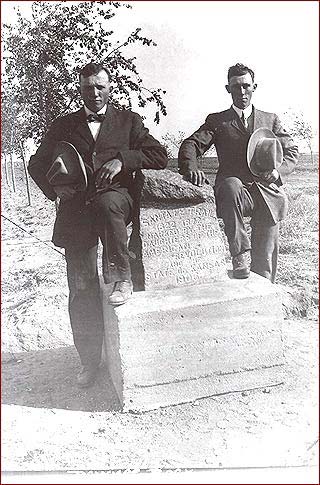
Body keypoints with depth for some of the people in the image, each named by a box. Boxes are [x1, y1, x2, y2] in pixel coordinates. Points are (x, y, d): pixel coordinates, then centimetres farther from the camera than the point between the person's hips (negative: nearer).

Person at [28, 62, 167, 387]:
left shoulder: (128, 120, 16)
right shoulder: (63, 126, 19)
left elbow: (159, 156, 6)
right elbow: (36, 164, 21)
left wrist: (122, 160, -10)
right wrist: (55, 187, 1)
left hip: (116, 197, -1)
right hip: (76, 207, 2)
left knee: (106, 203, -39)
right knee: (81, 289, -1)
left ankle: (121, 278, -21)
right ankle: (89, 360, 14)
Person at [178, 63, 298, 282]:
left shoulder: (271, 120, 19)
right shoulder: (217, 121, 13)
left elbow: (291, 150, 15)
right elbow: (191, 145, 0)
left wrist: (279, 171, -8)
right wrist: (191, 167, -24)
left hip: (268, 192, 3)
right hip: (235, 190, -2)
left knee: (265, 259, -6)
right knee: (231, 185, -38)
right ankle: (240, 254, -31)